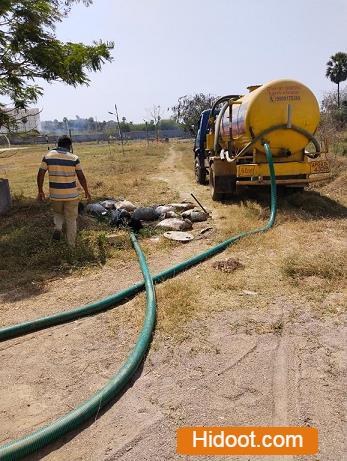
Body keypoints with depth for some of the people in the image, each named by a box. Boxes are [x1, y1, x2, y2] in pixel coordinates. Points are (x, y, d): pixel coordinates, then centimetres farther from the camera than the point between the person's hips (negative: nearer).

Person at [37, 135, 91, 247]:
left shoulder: (48, 156, -1)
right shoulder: (74, 158, -6)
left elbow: (40, 175, -2)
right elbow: (81, 177, -4)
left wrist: (40, 191, 9)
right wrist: (86, 191, 9)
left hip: (55, 195, 2)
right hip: (71, 195, -2)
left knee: (57, 213, 29)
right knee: (71, 220, 11)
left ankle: (58, 228, 1)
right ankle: (71, 246, 16)